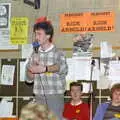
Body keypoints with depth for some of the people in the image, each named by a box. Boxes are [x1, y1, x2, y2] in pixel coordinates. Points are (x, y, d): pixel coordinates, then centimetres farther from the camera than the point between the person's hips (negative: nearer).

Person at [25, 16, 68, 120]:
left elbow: (63, 68, -23)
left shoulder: (58, 53, -3)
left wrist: (44, 68, -36)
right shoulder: (34, 54, 11)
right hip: (39, 97, 4)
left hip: (55, 96, -4)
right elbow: (29, 79, 12)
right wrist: (32, 69, -9)